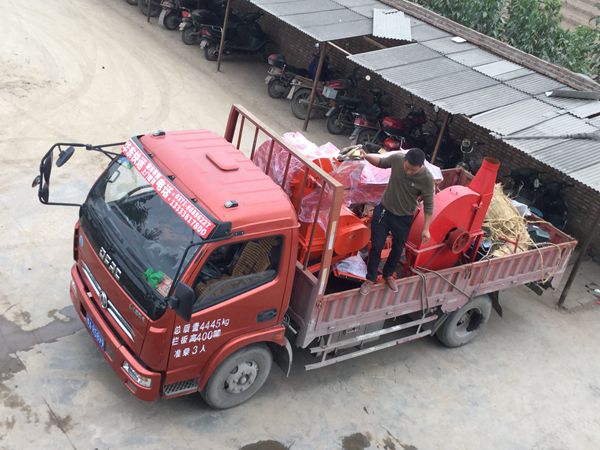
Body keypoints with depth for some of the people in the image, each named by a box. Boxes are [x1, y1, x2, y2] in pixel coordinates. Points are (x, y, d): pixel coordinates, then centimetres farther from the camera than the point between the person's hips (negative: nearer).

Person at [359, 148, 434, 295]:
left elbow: (428, 205, -14)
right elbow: (381, 162, 2)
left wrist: (426, 229, -13)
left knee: (397, 249, 18)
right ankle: (371, 279, 25)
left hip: (404, 218, -1)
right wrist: (367, 156, -17)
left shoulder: (427, 178, -26)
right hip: (383, 210, 1)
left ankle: (388, 274, 45)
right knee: (376, 246, 6)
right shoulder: (397, 158, -21)